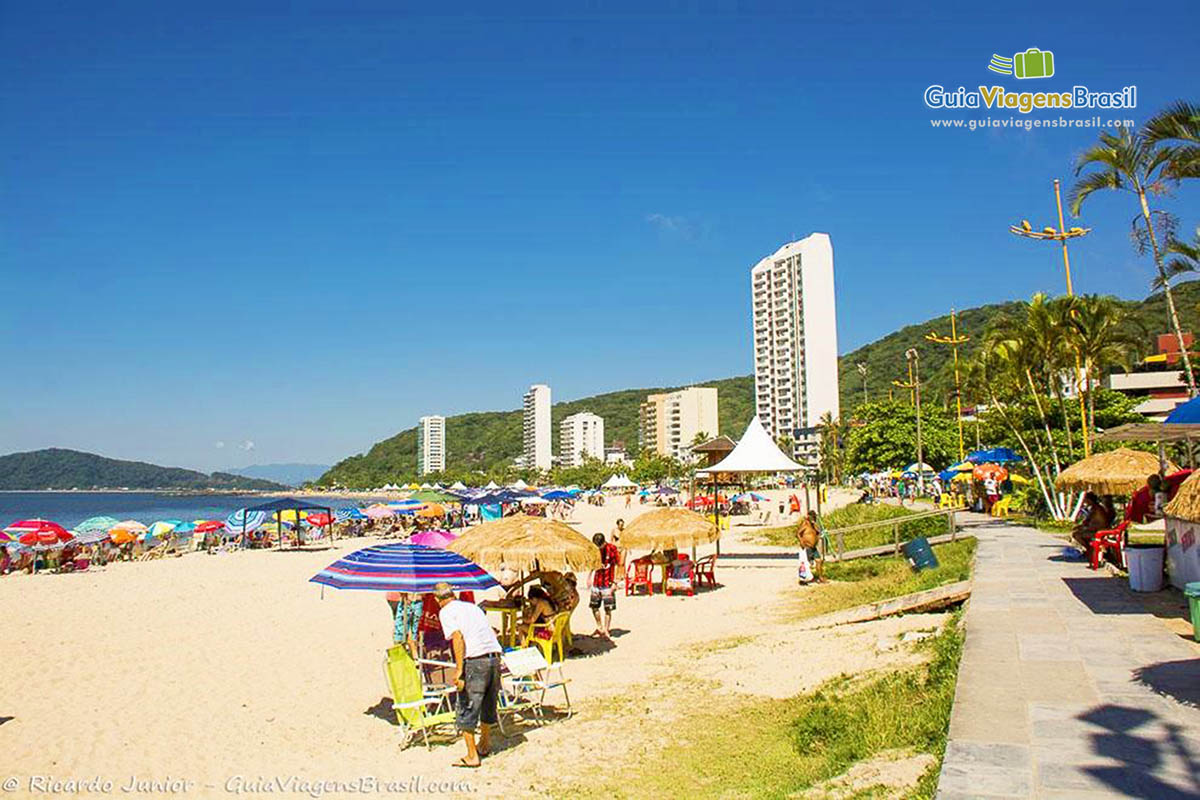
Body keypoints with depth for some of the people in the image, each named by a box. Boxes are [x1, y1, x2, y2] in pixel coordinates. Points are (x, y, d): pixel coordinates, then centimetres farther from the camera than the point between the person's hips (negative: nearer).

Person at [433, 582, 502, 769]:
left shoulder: (446, 612, 2)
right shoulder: (472, 606, 22)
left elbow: (457, 636, -12)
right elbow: (491, 632, 23)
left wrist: (459, 669, -15)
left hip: (474, 661, -7)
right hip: (494, 657, 7)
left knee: (466, 709, 5)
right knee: (488, 704, 22)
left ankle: (472, 756, 8)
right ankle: (485, 745, 38)